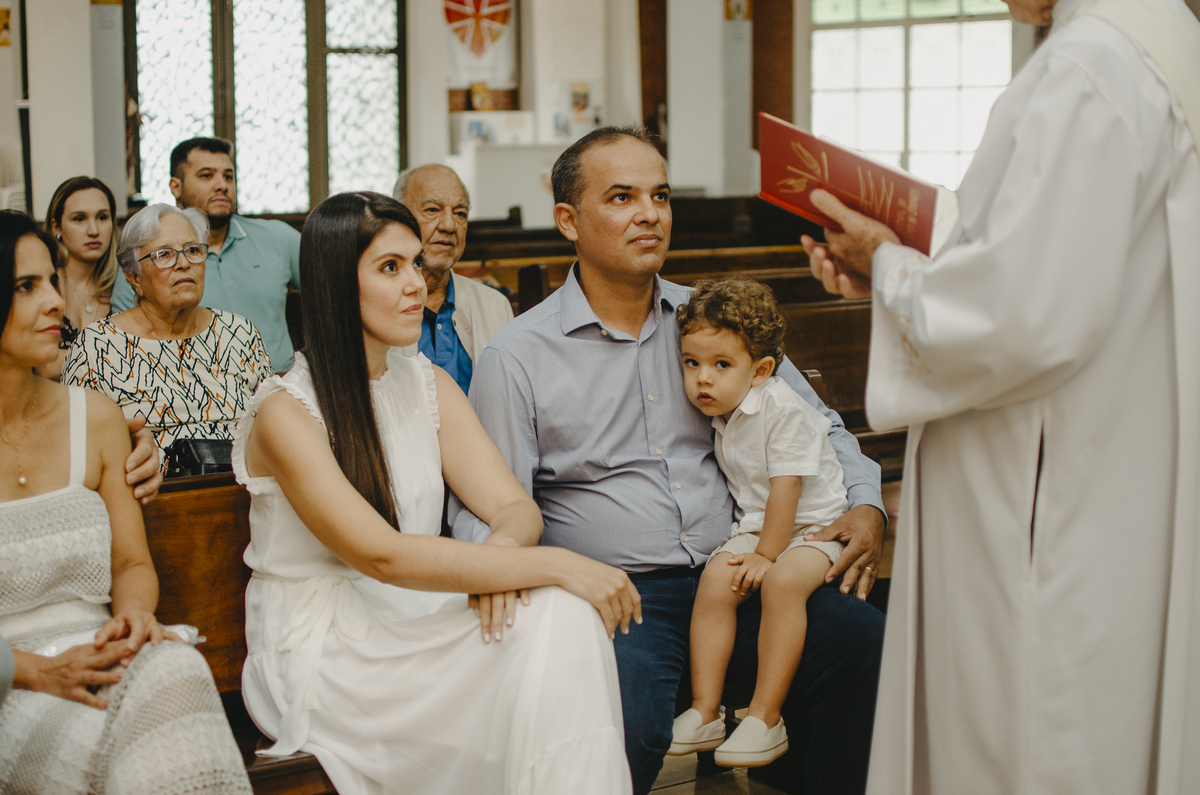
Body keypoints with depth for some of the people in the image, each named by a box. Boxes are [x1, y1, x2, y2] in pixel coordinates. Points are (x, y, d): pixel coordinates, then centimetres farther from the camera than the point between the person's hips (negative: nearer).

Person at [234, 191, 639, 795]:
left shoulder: (430, 385, 10)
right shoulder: (285, 412, -12)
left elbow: (515, 507, 1)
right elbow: (383, 555, -24)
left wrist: (500, 555, -25)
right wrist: (556, 565, -29)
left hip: (414, 623, 6)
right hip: (321, 651, -6)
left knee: (560, 615, -24)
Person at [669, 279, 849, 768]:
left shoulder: (784, 410, -19)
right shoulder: (720, 414, 4)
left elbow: (785, 488, -20)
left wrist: (767, 554, -18)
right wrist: (750, 542, 6)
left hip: (813, 525, -6)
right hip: (755, 526, 7)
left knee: (783, 582, -34)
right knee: (715, 581, -20)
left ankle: (765, 718, -28)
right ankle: (705, 712, -17)